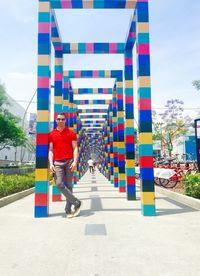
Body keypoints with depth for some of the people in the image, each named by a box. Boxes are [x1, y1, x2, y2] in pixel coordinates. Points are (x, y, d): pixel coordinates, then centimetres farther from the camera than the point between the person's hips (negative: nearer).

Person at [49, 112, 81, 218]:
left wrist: (75, 161, -10)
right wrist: (51, 163, -4)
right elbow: (51, 150, 8)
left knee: (68, 185, 1)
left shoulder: (71, 133, 6)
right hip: (57, 162, 1)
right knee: (59, 184, -13)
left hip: (69, 161, -1)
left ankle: (68, 210, 10)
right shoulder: (51, 134, 10)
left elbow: (75, 148, 2)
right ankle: (76, 202, -1)